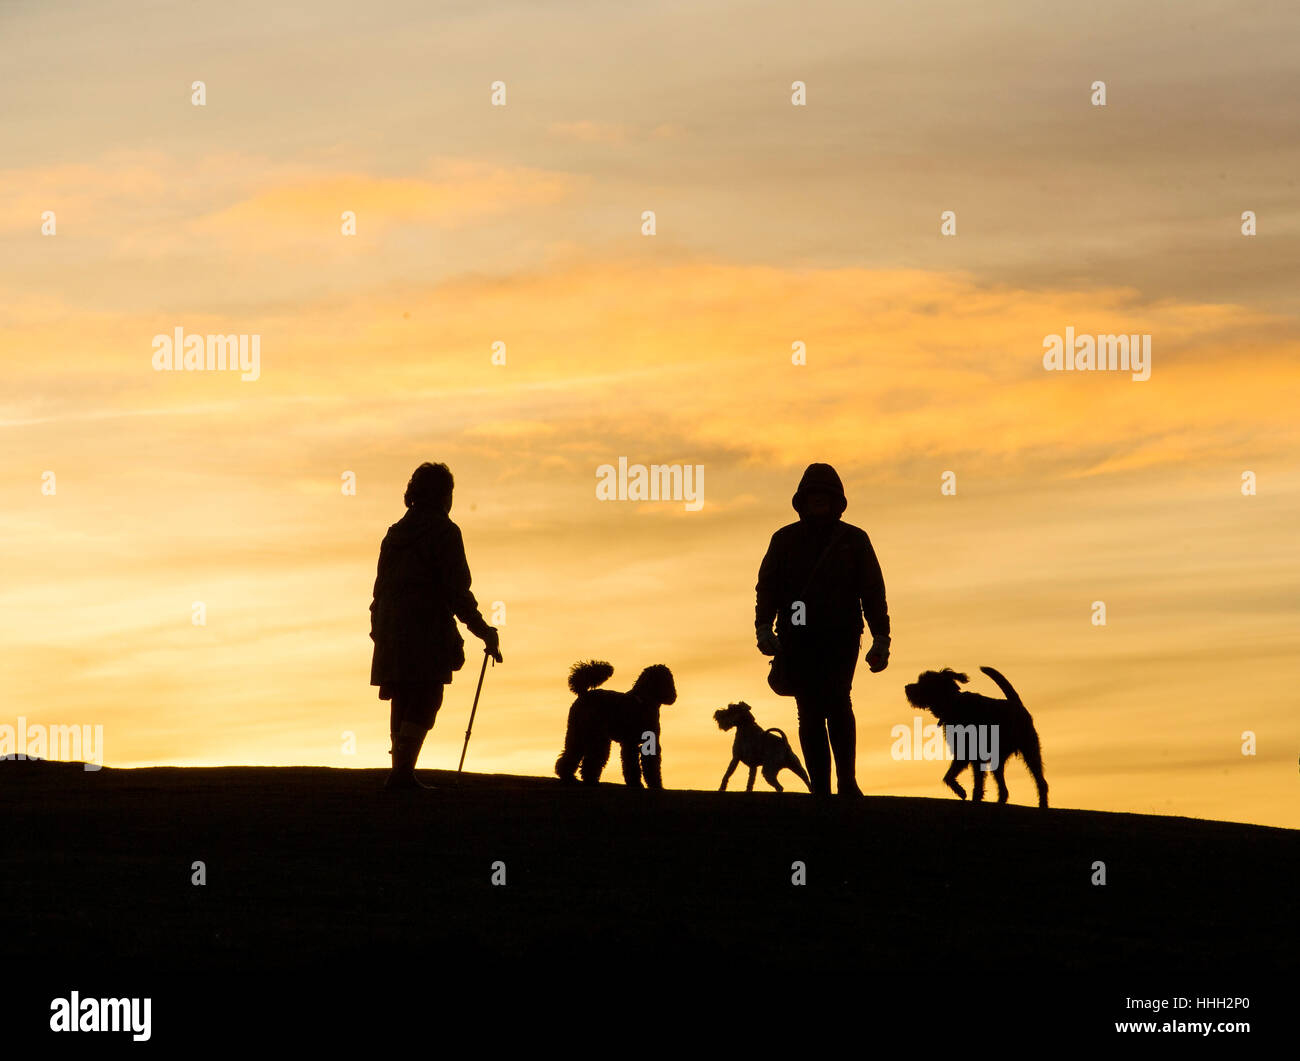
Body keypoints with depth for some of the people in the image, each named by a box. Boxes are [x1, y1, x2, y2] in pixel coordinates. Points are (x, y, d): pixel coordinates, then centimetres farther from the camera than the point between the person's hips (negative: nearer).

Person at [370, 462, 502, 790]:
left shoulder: (396, 532, 16)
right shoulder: (443, 532, -7)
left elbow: (381, 587, 17)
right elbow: (456, 590, -11)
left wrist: (380, 632, 22)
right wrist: (484, 631, -6)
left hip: (391, 632, 7)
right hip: (427, 633, -7)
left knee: (403, 702, 11)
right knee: (425, 702, -5)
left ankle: (400, 771, 10)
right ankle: (403, 772, -14)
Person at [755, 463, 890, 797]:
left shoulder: (854, 540, 11)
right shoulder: (785, 540, 13)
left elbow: (873, 592, 11)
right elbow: (767, 586, 10)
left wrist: (881, 638, 3)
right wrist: (764, 626, -6)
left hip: (841, 637, -1)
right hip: (798, 640, 2)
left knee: (837, 700, -20)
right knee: (810, 714, -2)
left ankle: (847, 781, -15)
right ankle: (820, 789, 1)